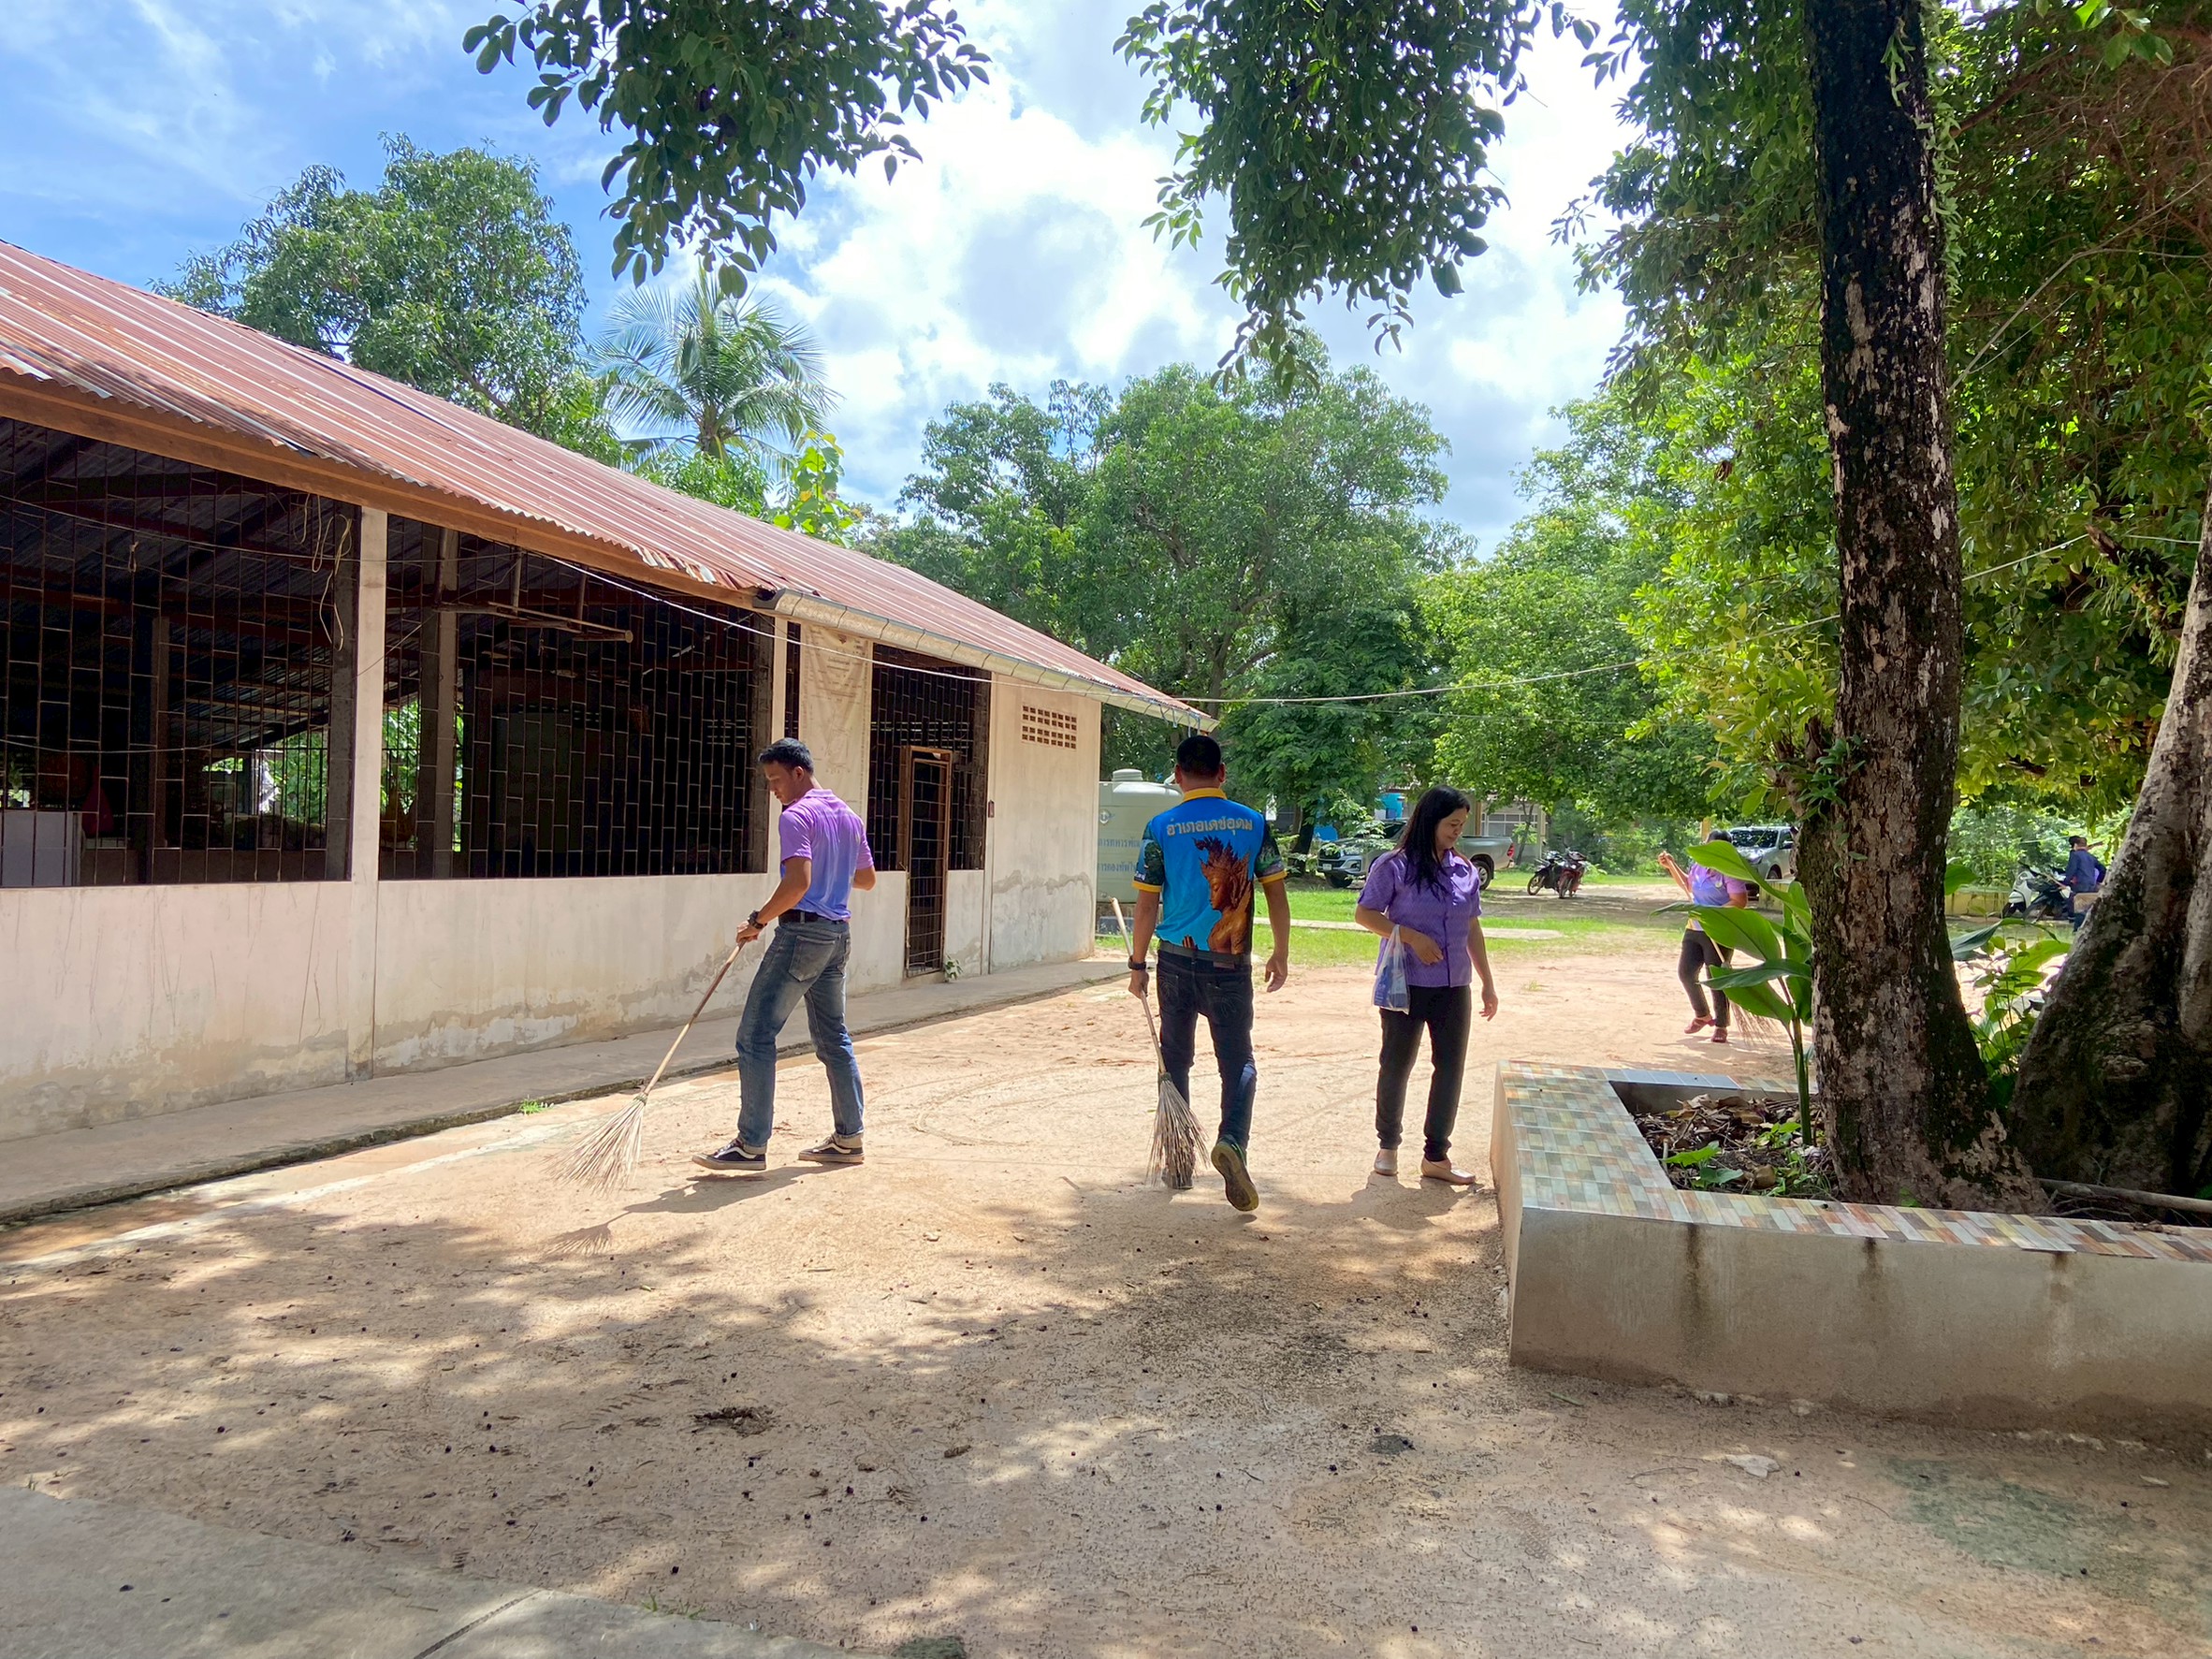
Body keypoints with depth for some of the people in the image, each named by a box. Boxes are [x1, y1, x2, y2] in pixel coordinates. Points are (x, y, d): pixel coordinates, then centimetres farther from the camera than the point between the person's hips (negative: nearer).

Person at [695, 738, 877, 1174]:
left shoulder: (796, 816, -12)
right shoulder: (850, 816, 14)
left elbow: (799, 881, -23)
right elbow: (867, 880, 22)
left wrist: (758, 920, -13)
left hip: (802, 932, -9)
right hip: (839, 934, 9)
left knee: (756, 1036, -4)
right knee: (833, 1037, 15)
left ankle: (751, 1146, -3)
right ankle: (848, 1138, 18)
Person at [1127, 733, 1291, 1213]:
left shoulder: (1161, 828, -5)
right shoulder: (1254, 823, -1)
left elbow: (1147, 904, -4)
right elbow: (1276, 894, 1)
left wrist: (1138, 964, 6)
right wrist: (1281, 954, 13)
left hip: (1177, 961, 1)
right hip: (1230, 965, 0)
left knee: (1176, 1059, 16)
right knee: (1238, 1060, 7)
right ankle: (1232, 1140, -18)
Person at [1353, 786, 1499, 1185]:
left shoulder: (1466, 872, 8)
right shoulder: (1395, 866, -7)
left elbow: (1473, 930, 15)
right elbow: (1364, 913, -6)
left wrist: (1488, 983, 16)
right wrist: (1411, 936, -17)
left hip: (1454, 987, 5)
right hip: (1405, 984, -5)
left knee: (1451, 1068, 5)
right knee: (1397, 1065, 6)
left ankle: (1436, 1156, 16)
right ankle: (1387, 1144, 26)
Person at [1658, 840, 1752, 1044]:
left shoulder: (1729, 872, -16)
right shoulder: (1698, 866, 6)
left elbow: (1740, 901, -24)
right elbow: (1687, 885, 27)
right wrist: (1671, 866, 20)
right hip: (1694, 929, 8)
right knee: (1685, 972, 9)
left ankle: (1721, 1026, 11)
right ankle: (1702, 1015, 30)